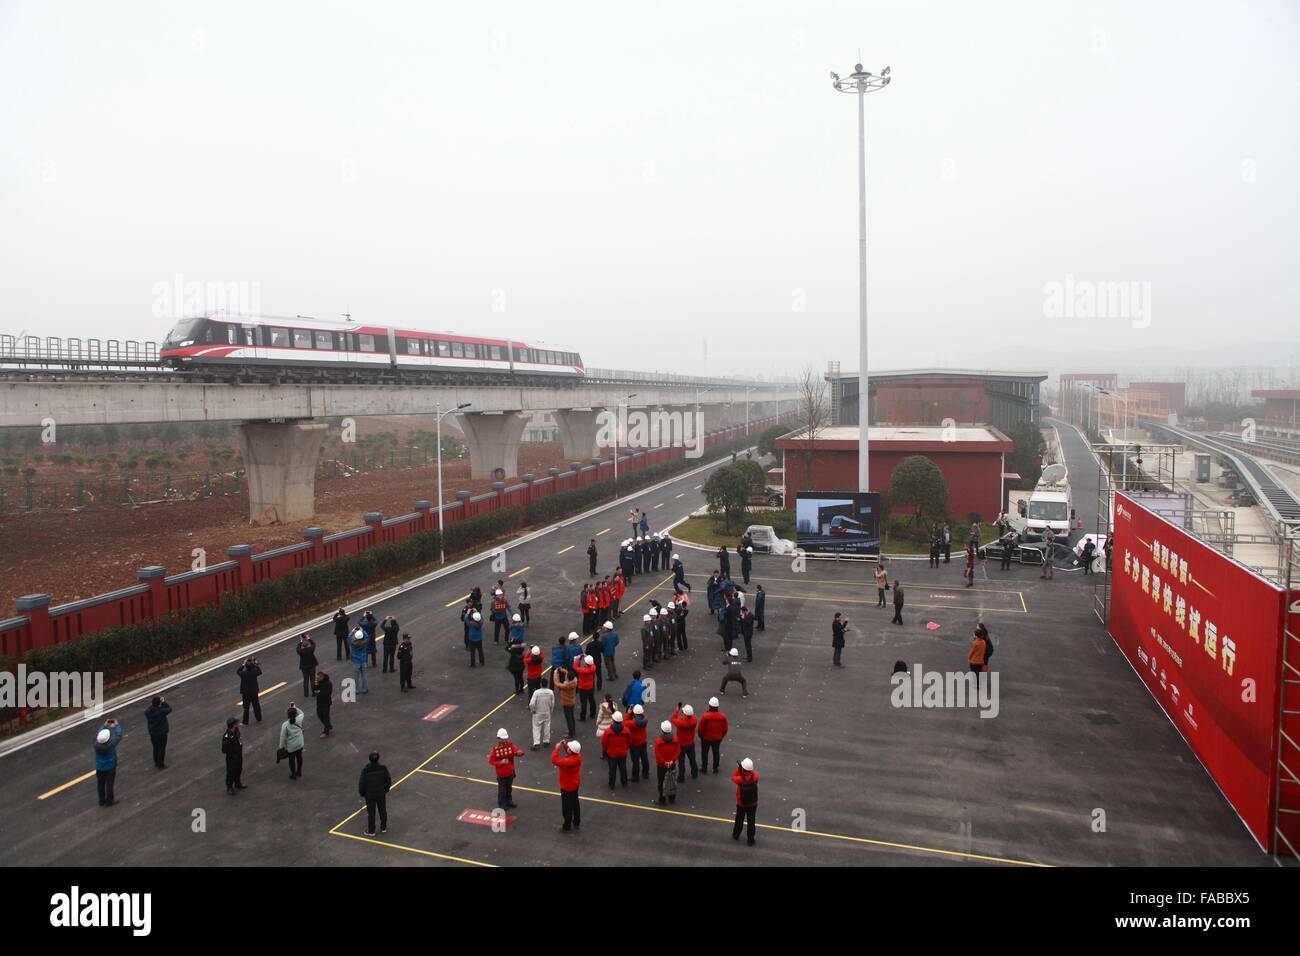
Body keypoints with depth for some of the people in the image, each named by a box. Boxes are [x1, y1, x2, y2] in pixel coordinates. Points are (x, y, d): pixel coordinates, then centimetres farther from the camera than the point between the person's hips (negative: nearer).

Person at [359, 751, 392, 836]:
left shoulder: (365, 770, -24)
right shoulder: (383, 768, -18)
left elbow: (361, 783, -14)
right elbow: (389, 780, -5)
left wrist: (362, 793, 5)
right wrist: (386, 789, 14)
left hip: (369, 795, -2)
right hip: (381, 794, 2)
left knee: (371, 813, 15)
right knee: (382, 811, 21)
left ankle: (371, 831, 29)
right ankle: (383, 828, 37)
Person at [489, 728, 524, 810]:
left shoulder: (511, 745, -10)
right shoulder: (495, 749, -18)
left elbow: (518, 751, -20)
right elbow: (490, 760, -12)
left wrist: (519, 752, -44)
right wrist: (500, 762, -24)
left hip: (510, 772, 4)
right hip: (501, 773, -4)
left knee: (509, 788, 22)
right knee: (502, 789, 10)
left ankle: (509, 801, 41)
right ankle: (502, 804, 28)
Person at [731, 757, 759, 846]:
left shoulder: (740, 779, -29)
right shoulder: (755, 777, -24)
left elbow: (733, 777, -8)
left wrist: (738, 768, -10)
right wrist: (749, 769, -10)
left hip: (741, 804, 0)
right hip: (753, 804, 1)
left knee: (739, 820, 22)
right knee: (751, 822, 14)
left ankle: (736, 835, 43)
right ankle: (750, 840, 24)